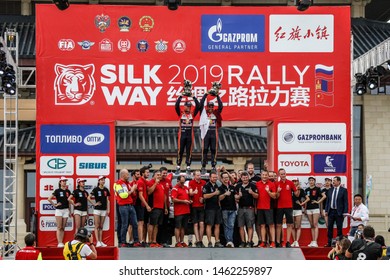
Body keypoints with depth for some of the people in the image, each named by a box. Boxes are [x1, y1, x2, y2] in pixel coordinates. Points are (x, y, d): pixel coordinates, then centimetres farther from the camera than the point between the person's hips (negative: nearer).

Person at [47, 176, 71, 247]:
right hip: (59, 210, -4)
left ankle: (62, 242, 7)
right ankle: (59, 243, -11)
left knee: (63, 228, 5)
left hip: (66, 210, 4)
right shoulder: (57, 191, -3)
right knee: (59, 227, -7)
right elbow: (49, 199, -4)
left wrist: (70, 210, 13)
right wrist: (55, 205, -5)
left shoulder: (68, 191, 9)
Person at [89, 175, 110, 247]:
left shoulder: (106, 190, 8)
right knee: (97, 226, -6)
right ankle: (98, 242, -9)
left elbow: (107, 200, 12)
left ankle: (101, 241, 10)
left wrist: (108, 209, 7)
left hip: (104, 210, 4)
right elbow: (89, 198, -6)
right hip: (97, 209, -4)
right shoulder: (96, 189, -6)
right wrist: (94, 204, -8)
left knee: (101, 226, 8)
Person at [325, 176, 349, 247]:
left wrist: (345, 212, -12)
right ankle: (329, 242, 9)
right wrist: (326, 210, 7)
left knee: (339, 228, 0)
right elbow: (328, 201, 14)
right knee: (329, 227, 4)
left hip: (339, 212, -5)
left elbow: (345, 202, -6)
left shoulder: (343, 190, -3)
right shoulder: (330, 190, 11)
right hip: (331, 211, 5)